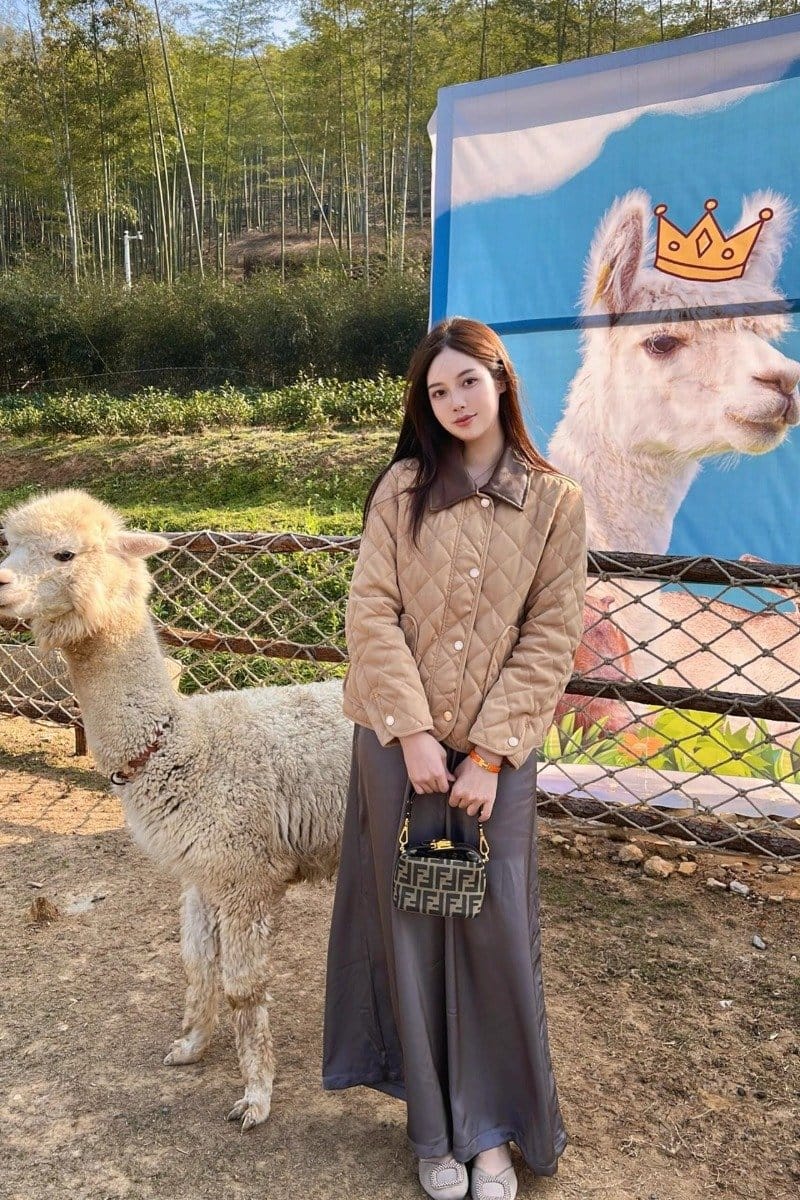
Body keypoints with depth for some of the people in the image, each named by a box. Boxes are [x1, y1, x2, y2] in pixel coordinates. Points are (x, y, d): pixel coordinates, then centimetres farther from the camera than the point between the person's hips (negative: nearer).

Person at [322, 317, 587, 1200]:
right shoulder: (402, 488, -1)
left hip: (495, 752, 0)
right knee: (411, 929, 10)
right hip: (399, 742, 1)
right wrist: (414, 735, -13)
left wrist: (488, 755, -10)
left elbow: (548, 639, -5)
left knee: (494, 933, 7)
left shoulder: (555, 502, -1)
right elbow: (371, 613, -6)